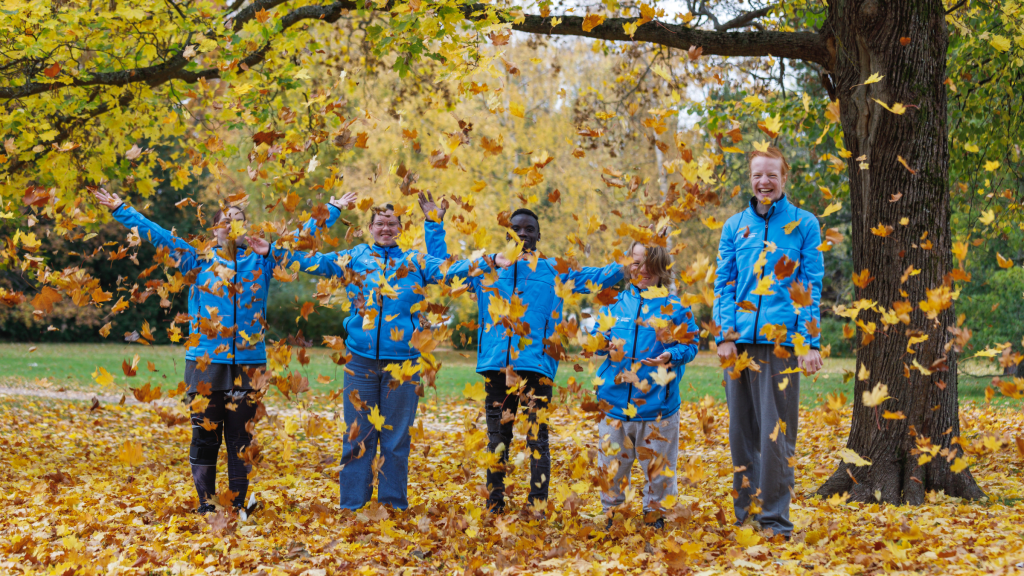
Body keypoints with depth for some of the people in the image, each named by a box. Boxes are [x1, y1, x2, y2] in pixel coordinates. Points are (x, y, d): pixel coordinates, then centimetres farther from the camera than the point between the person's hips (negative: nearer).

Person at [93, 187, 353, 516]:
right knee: (205, 434, 2)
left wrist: (333, 210, 20)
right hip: (206, 362, -1)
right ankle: (206, 506, 11)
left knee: (241, 436, 6)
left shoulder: (260, 260, 10)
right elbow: (154, 233, 7)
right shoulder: (198, 260, 7)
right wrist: (119, 208, 4)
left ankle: (240, 504, 14)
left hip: (248, 363, 1)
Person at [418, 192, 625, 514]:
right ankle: (494, 509, 15)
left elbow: (597, 279, 12)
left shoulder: (554, 270, 12)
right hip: (496, 365, 2)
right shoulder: (486, 268, 16)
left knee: (537, 437, -7)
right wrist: (435, 225, 19)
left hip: (536, 364, -2)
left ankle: (537, 509, -3)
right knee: (497, 438, 8)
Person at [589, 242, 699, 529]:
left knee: (658, 465, 7)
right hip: (615, 400, 2)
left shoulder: (674, 307, 1)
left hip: (657, 404, -2)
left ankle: (655, 516, 22)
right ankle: (611, 514, 24)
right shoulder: (616, 303, 9)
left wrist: (670, 356, -17)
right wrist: (604, 345, -4)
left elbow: (689, 344, 2)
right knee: (612, 464, 9)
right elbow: (596, 334, 18)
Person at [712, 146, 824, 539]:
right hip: (740, 343, 3)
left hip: (781, 340, -3)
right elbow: (724, 284, 12)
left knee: (776, 432, -5)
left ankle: (774, 518, 1)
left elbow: (811, 287, 2)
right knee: (742, 430, 7)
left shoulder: (804, 224, 5)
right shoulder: (735, 226, 13)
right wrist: (725, 336, -1)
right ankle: (745, 514, 15)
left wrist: (810, 343, -6)